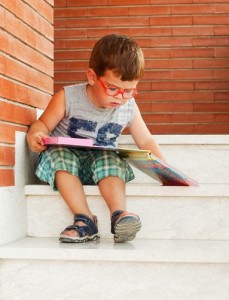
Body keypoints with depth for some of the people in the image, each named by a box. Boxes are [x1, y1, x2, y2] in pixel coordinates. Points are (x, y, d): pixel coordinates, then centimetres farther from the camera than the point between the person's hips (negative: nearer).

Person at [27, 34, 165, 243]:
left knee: (109, 160, -31)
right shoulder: (68, 98, -13)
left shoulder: (129, 108, -3)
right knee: (60, 155, -34)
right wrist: (35, 136, -30)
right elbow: (43, 124, -6)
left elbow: (146, 142, 6)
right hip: (64, 157, -1)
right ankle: (85, 219, -38)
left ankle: (119, 214, -43)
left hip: (102, 163, 2)